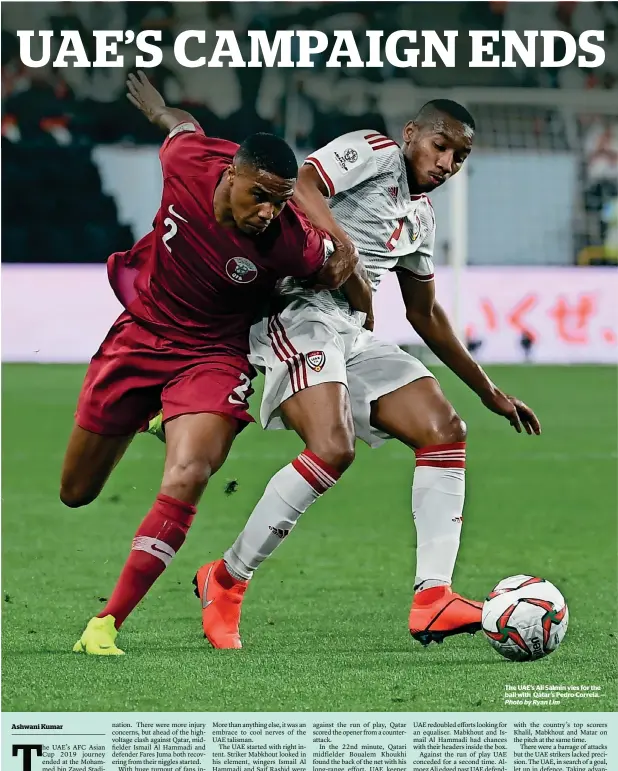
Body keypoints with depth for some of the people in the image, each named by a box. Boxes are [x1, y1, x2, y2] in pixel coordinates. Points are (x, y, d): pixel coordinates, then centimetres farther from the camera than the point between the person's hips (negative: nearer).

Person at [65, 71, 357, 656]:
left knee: (186, 479, -29)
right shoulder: (186, 162, -20)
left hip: (212, 358, -3)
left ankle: (105, 625, -23)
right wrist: (154, 106, 24)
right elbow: (185, 126, 5)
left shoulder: (289, 241, -26)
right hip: (140, 337, 3)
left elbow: (338, 265, -5)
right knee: (76, 493, 14)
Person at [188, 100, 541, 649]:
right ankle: (226, 580, -11)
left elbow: (425, 314, 35)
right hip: (301, 312, -9)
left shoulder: (420, 218, 25)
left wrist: (487, 390, 37)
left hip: (355, 336, 9)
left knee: (445, 431, -6)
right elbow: (301, 188, -16)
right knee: (334, 448, -27)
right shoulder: (373, 151, 1)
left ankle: (432, 600, -13)